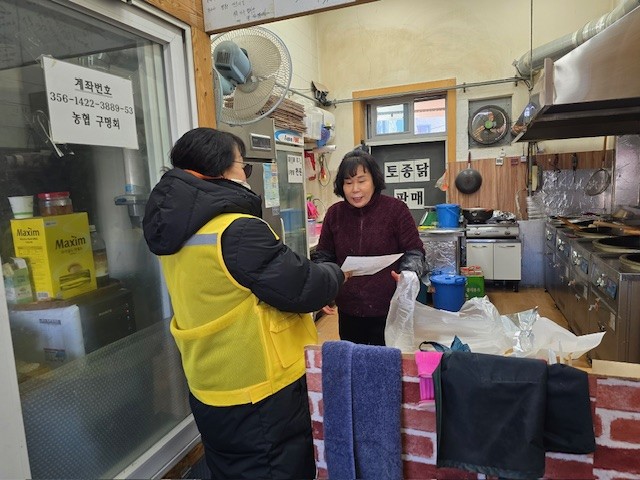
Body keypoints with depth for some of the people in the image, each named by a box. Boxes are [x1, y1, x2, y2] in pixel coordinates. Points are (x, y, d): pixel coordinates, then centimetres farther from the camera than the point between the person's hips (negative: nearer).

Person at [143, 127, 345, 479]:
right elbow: (299, 287, -22)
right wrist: (335, 274, -1)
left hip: (211, 387, 9)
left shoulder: (178, 233, 4)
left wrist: (308, 299, 12)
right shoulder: (237, 230, -26)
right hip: (260, 391, -8)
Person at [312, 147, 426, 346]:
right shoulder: (334, 214, 3)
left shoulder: (396, 209, -6)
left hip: (389, 310, -2)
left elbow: (413, 251, 0)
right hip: (348, 312, 3)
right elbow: (323, 255, 11)